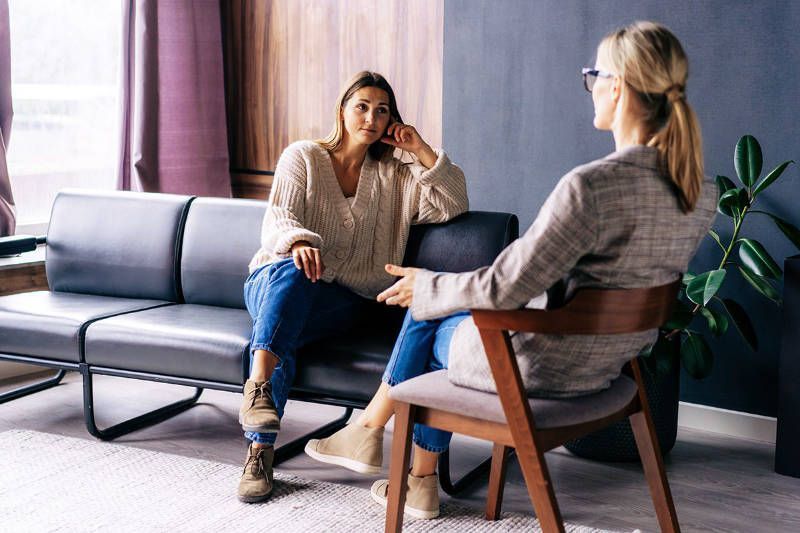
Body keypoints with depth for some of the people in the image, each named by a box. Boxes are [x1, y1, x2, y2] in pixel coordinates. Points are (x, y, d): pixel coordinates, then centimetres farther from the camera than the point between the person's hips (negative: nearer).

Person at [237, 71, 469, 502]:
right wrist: (298, 242, -30)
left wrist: (421, 150, -1)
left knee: (277, 335, -33)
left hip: (341, 299, 1)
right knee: (291, 269, -39)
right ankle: (258, 386, -52)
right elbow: (278, 220, -6)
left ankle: (261, 449, -43)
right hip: (275, 279, -1)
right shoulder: (303, 156, 9)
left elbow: (452, 205, 4)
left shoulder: (395, 177, 17)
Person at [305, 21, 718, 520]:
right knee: (433, 306, 24)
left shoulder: (590, 186, -30)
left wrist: (427, 285, -4)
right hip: (608, 365, 8)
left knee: (430, 319, 21)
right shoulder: (702, 192, -5)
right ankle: (423, 481, 33)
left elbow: (503, 290, -24)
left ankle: (368, 430, 42)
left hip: (542, 367, -8)